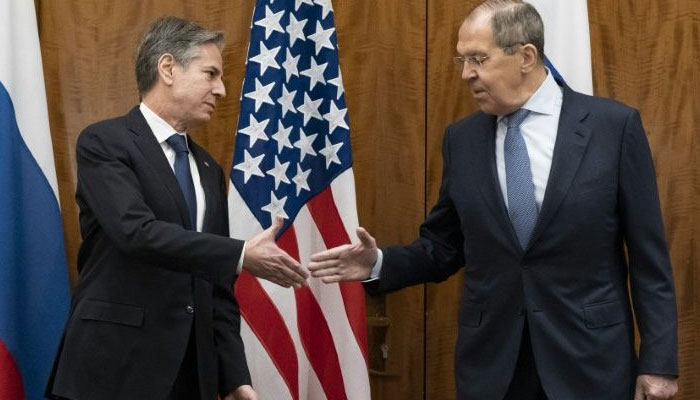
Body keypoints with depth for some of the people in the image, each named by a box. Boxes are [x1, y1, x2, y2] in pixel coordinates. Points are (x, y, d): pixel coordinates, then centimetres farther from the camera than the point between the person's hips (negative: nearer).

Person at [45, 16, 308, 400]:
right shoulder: (104, 142, -6)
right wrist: (241, 256, -21)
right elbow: (137, 231, -21)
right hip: (115, 366, -6)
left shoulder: (208, 169, 15)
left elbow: (216, 285, 14)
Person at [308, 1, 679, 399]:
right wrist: (380, 263, -7)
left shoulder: (614, 125, -6)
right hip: (491, 361, 3)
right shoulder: (462, 139, 5)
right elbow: (445, 247, 10)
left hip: (589, 357, -3)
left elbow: (648, 255, -5)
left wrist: (659, 361, -6)